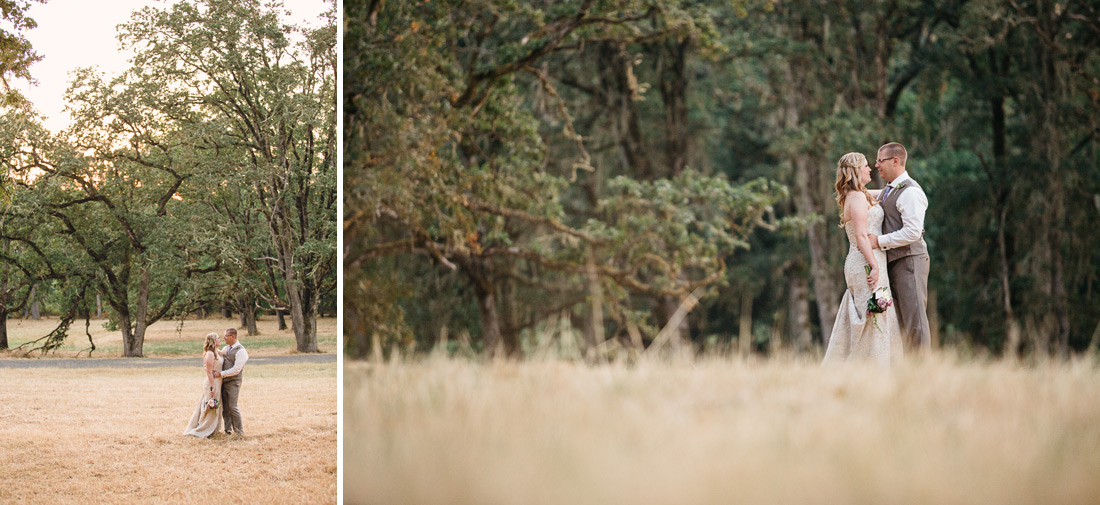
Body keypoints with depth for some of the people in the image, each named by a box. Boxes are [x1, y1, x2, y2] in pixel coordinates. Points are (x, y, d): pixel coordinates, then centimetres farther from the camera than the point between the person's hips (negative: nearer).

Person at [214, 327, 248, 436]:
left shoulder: (241, 351, -11)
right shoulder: (226, 349, 14)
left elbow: (236, 369, -18)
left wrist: (221, 374, -18)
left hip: (233, 382, -7)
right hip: (223, 382, 7)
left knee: (232, 407, -9)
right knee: (225, 407, 7)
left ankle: (239, 431, 0)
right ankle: (228, 430, 14)